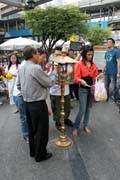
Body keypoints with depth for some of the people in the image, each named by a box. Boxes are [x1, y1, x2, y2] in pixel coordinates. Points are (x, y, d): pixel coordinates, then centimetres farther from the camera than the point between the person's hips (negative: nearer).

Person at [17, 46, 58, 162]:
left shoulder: (21, 69, 6)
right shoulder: (36, 68, -21)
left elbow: (19, 86, 14)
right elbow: (49, 83, -14)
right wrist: (55, 72, 1)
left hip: (27, 103, 9)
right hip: (38, 104, -8)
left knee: (32, 128, 20)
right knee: (41, 130, 7)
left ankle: (33, 151, 36)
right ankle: (40, 155, 22)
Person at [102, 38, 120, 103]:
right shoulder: (106, 52, 12)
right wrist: (103, 70, 14)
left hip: (113, 73, -7)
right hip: (106, 72, 7)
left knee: (113, 87, -6)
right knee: (106, 86, 15)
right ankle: (106, 97, 30)